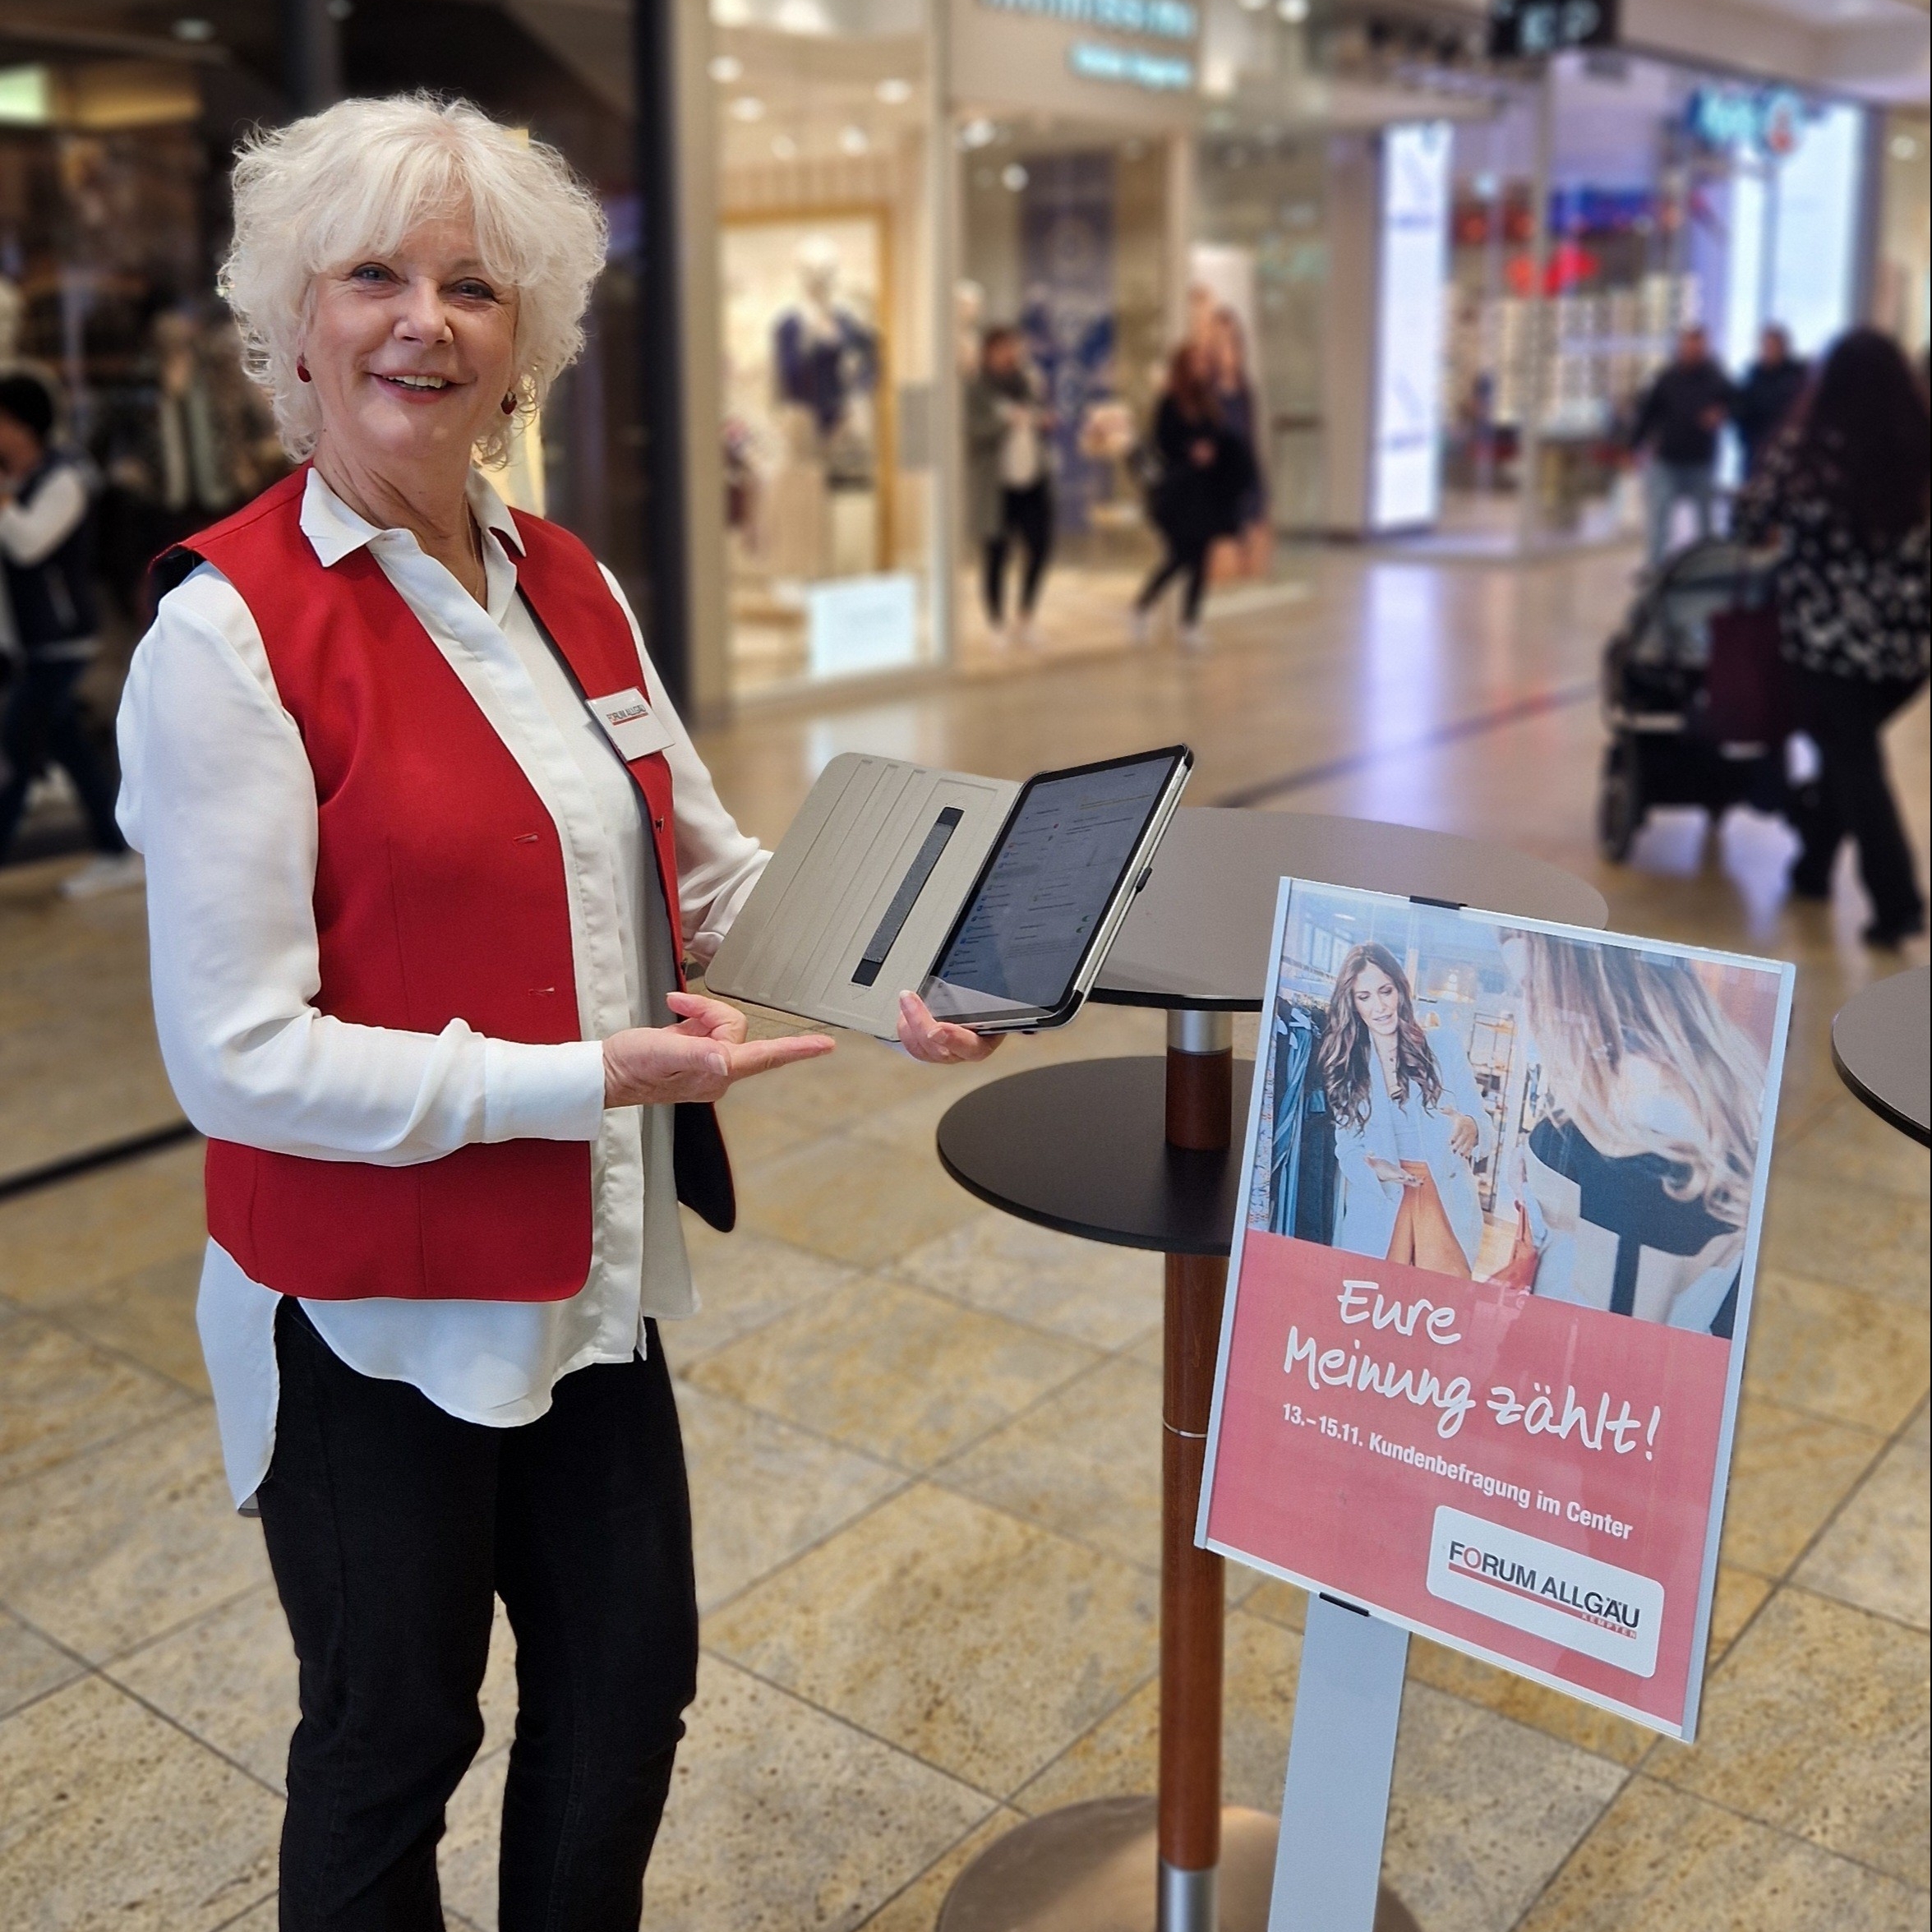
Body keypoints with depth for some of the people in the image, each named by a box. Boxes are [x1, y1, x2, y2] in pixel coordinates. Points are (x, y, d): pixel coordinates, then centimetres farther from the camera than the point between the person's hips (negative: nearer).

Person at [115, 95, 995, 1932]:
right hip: (372, 1317, -6)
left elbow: (706, 870, 11)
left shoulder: (570, 587, 3)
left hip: (592, 1280, 6)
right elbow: (239, 1059, -20)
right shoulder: (231, 631, -17)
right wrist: (584, 1077, -22)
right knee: (393, 1742, 16)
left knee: (630, 1689, 21)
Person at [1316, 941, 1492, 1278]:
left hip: (1447, 1201, -1)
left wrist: (1471, 1130, -24)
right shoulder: (1344, 1064, 8)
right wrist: (1372, 1168, -16)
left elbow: (1483, 1124, 0)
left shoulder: (1443, 1045, 2)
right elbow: (1346, 1147, 6)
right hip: (1379, 1204, 1)